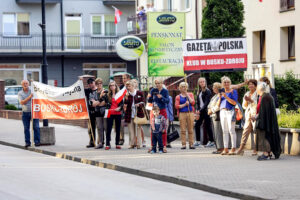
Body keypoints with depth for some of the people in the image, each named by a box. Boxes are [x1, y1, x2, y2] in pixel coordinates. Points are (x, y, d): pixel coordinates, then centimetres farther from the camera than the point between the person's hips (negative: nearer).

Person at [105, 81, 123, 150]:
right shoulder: (108, 95, 4)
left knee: (118, 129, 6)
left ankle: (117, 144, 14)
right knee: (109, 129, -4)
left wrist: (119, 108, -15)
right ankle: (107, 144, -2)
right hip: (110, 113, -1)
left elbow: (122, 104, 4)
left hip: (118, 113, 1)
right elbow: (107, 104, 4)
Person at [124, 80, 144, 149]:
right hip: (129, 114, 1)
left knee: (138, 129, 1)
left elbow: (142, 102, 6)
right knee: (131, 130, 0)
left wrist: (139, 104, -15)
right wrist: (126, 98, -16)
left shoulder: (139, 93, 4)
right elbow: (125, 104, -2)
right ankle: (132, 144, 6)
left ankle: (138, 144, 6)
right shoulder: (127, 94, 6)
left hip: (138, 114, -1)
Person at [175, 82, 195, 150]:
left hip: (190, 113, 1)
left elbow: (193, 102, -1)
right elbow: (176, 106, -1)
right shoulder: (178, 97, 10)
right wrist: (184, 104, -9)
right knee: (183, 130, -5)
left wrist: (187, 95, -2)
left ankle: (191, 144, 1)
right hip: (182, 113, -1)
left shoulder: (190, 94, 14)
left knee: (190, 130, -1)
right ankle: (183, 144, -2)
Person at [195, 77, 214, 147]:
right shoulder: (199, 92, 15)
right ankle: (198, 141, 11)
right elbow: (198, 102, 15)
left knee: (207, 126, -4)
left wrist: (201, 110, -16)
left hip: (206, 110, -7)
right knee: (197, 125, 4)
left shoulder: (207, 91, -6)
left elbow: (207, 102, -12)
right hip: (200, 111, 7)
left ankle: (211, 141, 4)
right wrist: (197, 110, 0)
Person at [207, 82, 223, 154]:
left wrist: (212, 110, -11)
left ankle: (221, 148, -8)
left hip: (218, 115, -10)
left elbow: (218, 106, -19)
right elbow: (210, 104, 25)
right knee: (215, 132, 9)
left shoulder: (220, 96, -10)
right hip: (213, 116, 10)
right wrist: (209, 109, 6)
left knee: (218, 132, -10)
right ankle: (218, 148, 12)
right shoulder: (214, 96, 21)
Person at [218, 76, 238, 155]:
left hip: (230, 111, -6)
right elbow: (218, 104, 16)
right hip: (222, 111, 6)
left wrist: (226, 97, -17)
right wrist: (220, 97, -2)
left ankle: (233, 149, -10)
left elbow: (234, 102, -10)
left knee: (231, 130, -10)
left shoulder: (233, 91, 1)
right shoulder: (221, 92, 17)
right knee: (224, 131, 4)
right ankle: (225, 149, 6)